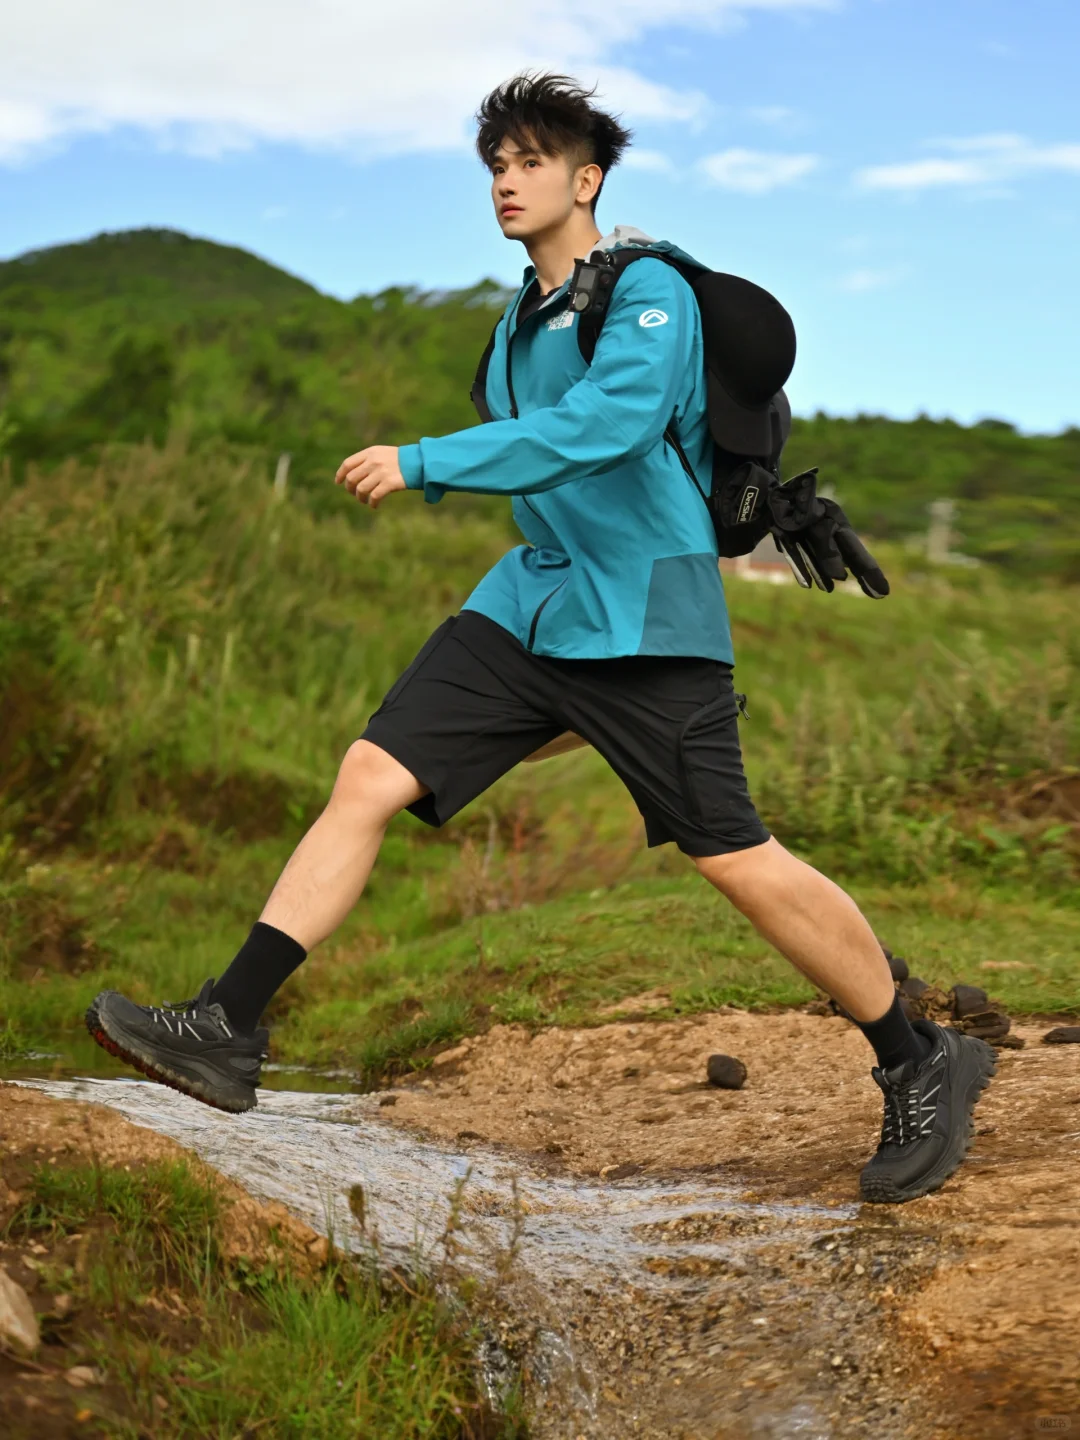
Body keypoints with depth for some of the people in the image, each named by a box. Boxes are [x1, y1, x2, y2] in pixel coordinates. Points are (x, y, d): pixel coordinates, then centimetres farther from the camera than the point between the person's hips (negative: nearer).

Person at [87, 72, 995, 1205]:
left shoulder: (648, 292, -9)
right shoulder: (519, 320, 17)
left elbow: (606, 424, -26)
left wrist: (427, 462, -26)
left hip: (642, 620, -7)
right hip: (527, 602, 8)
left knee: (735, 861, -7)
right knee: (369, 778, -5)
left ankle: (924, 1069, 11)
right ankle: (229, 1031, -3)